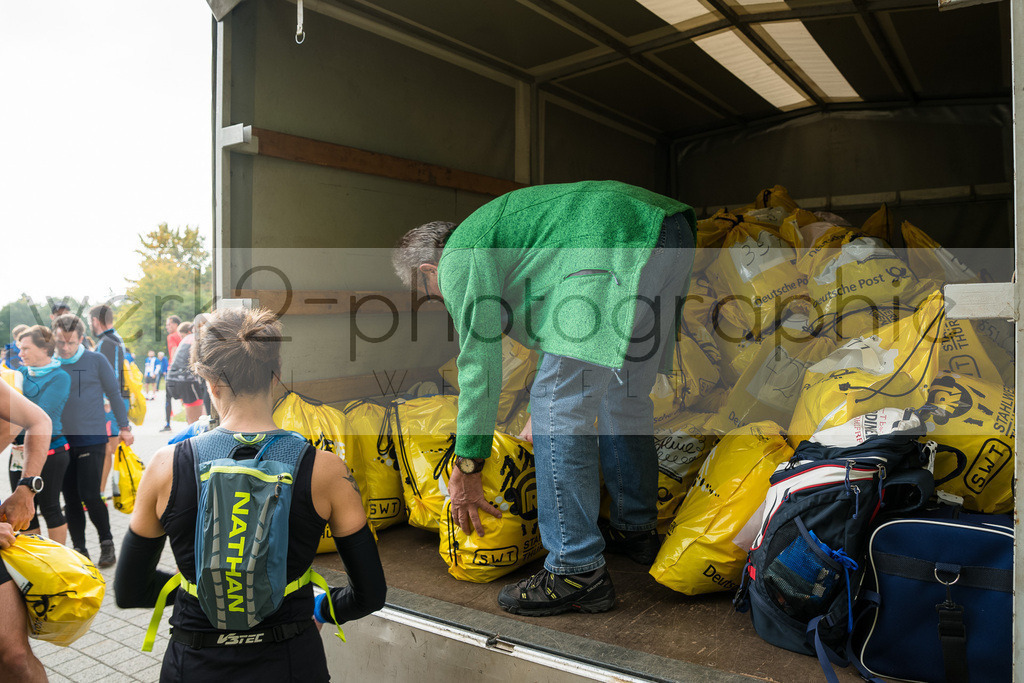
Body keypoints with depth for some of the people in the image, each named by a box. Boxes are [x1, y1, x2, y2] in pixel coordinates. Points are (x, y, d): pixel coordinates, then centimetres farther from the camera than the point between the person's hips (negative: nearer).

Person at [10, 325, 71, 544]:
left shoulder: (60, 378, -9)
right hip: (20, 450, 6)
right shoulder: (21, 372, 9)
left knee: (49, 507, 4)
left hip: (49, 450, -6)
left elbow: (42, 414, -17)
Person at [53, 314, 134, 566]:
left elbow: (114, 393, 3)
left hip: (91, 439, -3)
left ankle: (107, 543, 12)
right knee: (70, 499, 7)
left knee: (89, 495, -7)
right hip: (61, 440, 4)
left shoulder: (96, 360, -2)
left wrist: (123, 427, 3)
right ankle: (79, 549, 20)